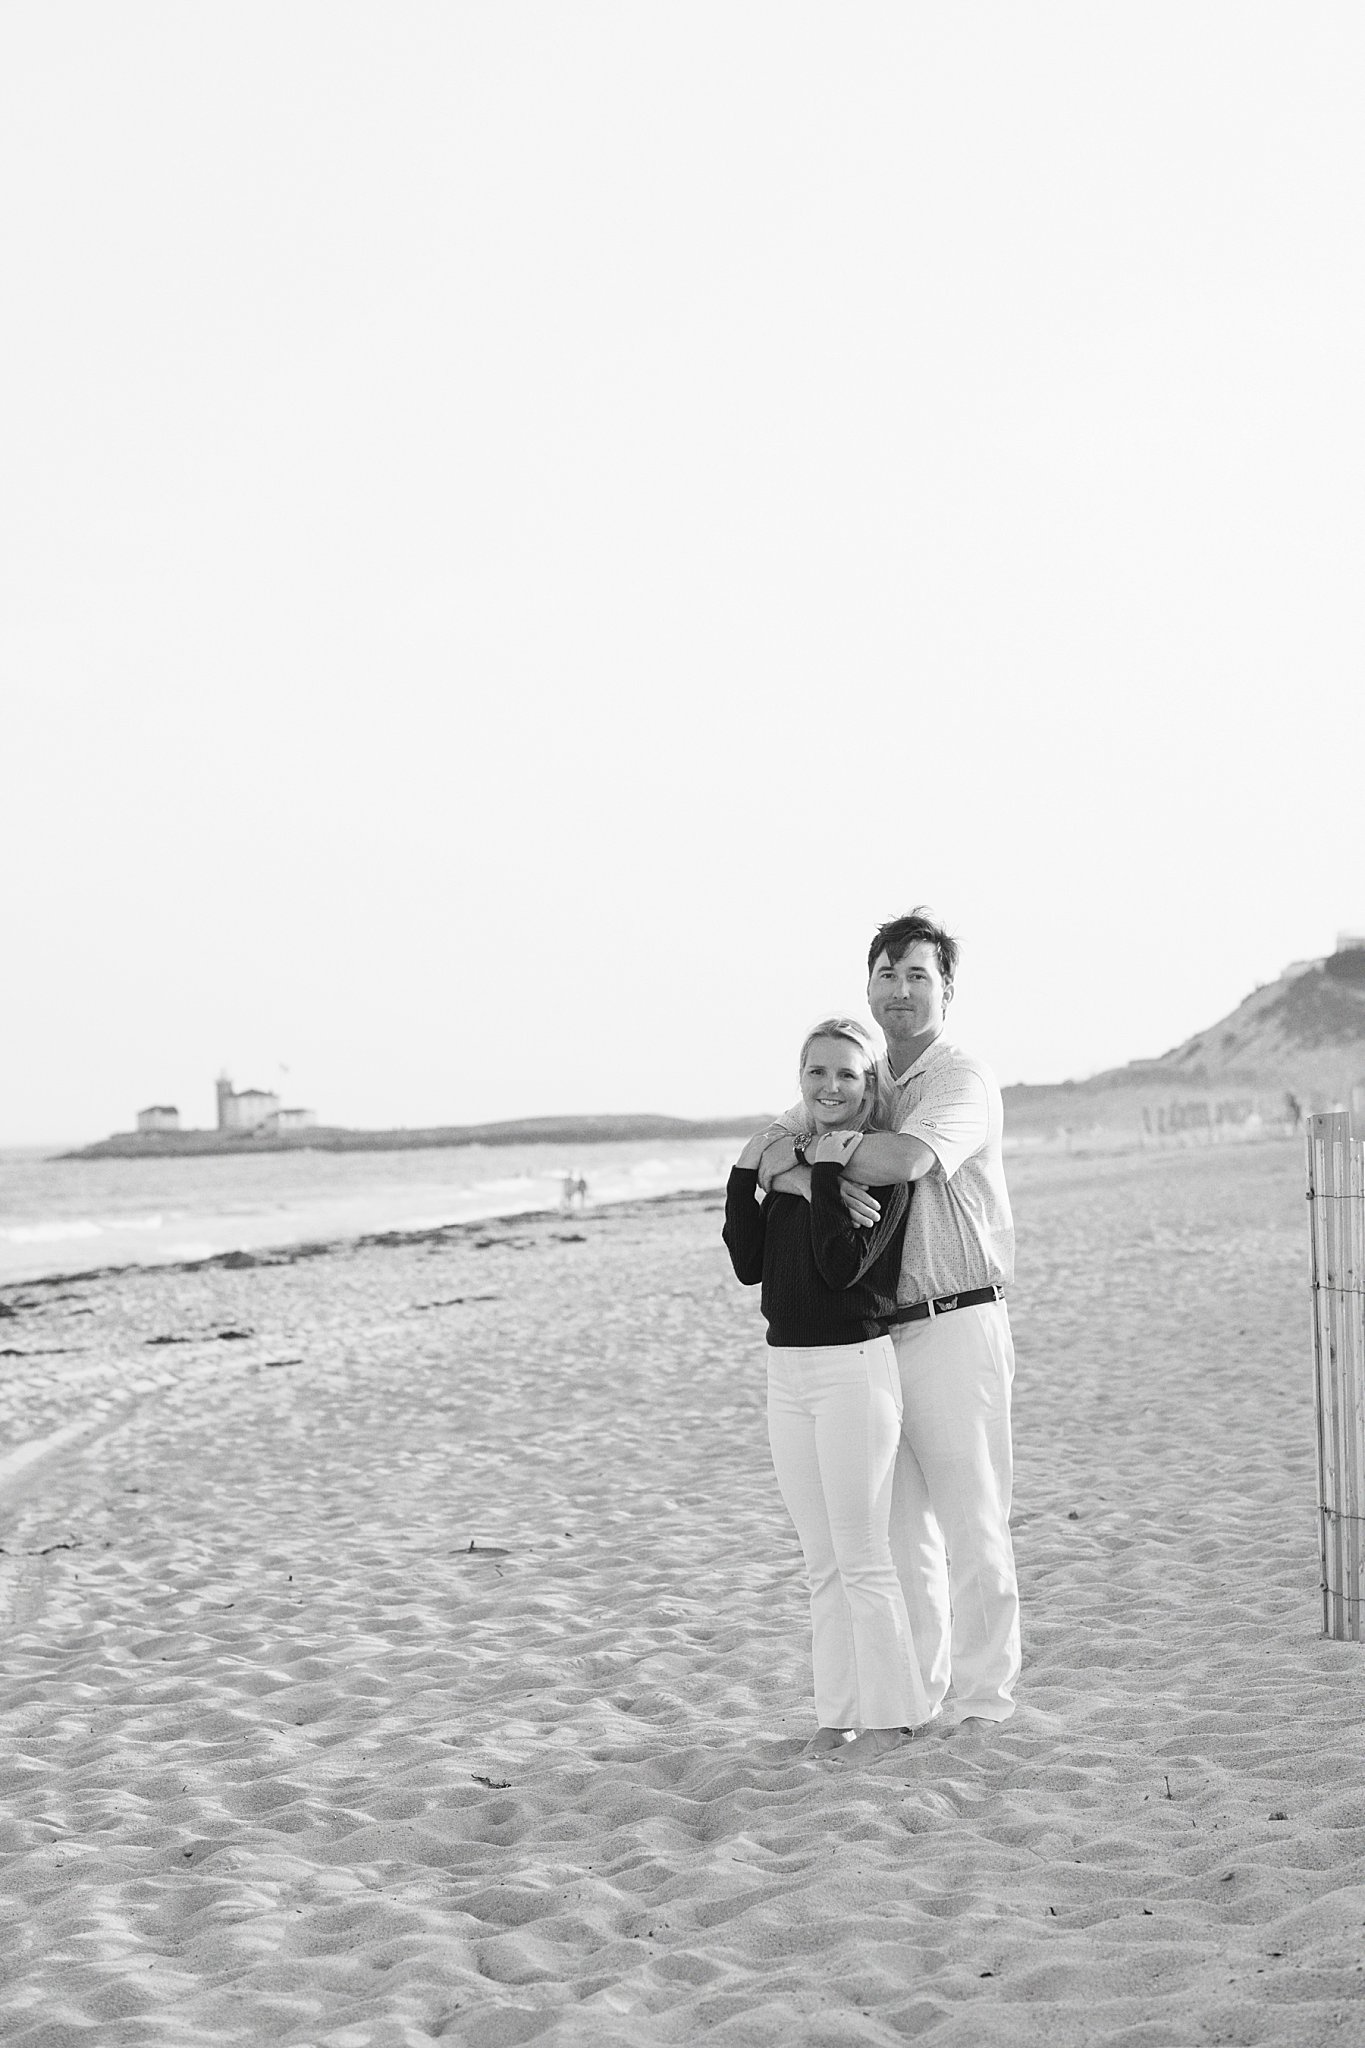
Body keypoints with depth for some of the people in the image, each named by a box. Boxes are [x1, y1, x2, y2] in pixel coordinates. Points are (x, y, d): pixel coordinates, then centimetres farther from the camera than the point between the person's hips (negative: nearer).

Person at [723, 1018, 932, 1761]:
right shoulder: (790, 1158, 10)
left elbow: (843, 1266, -21)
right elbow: (749, 1265, 5)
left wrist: (828, 1174, -19)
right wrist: (744, 1175, -1)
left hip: (854, 1370, -7)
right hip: (787, 1372, 7)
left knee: (863, 1560, -1)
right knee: (822, 1562, 13)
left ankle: (888, 1715, 10)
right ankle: (837, 1713, 20)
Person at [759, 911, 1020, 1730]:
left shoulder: (964, 1079, -8)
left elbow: (907, 1157, -27)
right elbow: (770, 1161, 2)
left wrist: (807, 1148, -12)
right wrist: (818, 1180, -21)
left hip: (957, 1326, -6)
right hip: (873, 1332, 7)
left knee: (971, 1520, -1)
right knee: (897, 1523, 12)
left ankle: (983, 1694, 9)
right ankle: (914, 1688, 22)